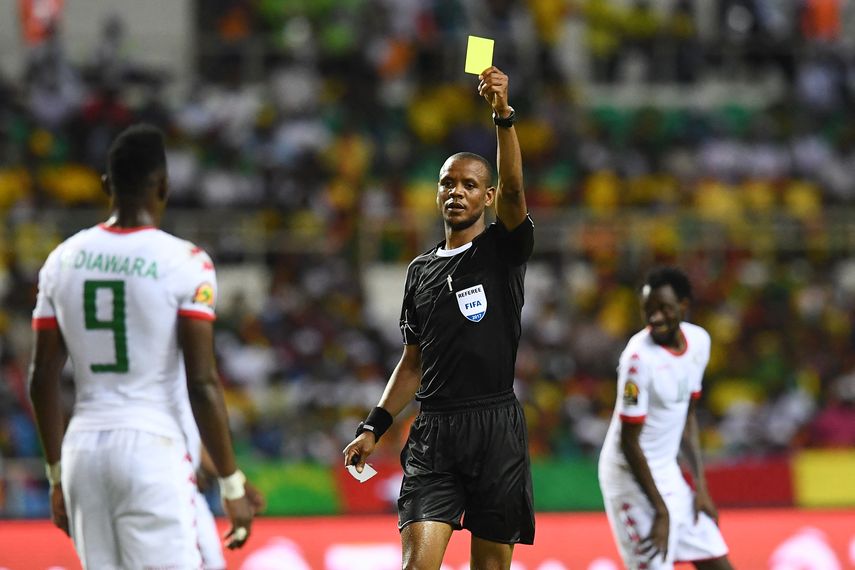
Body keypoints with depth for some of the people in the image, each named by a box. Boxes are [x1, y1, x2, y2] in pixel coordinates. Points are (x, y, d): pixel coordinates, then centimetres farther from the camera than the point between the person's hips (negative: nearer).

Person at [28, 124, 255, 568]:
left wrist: (57, 476, 20)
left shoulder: (63, 260, 7)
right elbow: (202, 383, -11)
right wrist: (232, 484, -5)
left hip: (83, 448, 5)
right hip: (152, 449, -5)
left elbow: (42, 380, 10)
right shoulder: (185, 263, -7)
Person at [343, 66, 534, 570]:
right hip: (433, 433, 3)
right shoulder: (421, 271, 16)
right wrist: (374, 427, 12)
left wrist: (503, 114, -32)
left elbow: (513, 189, -18)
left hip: (495, 428, -3)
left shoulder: (503, 249, 3)